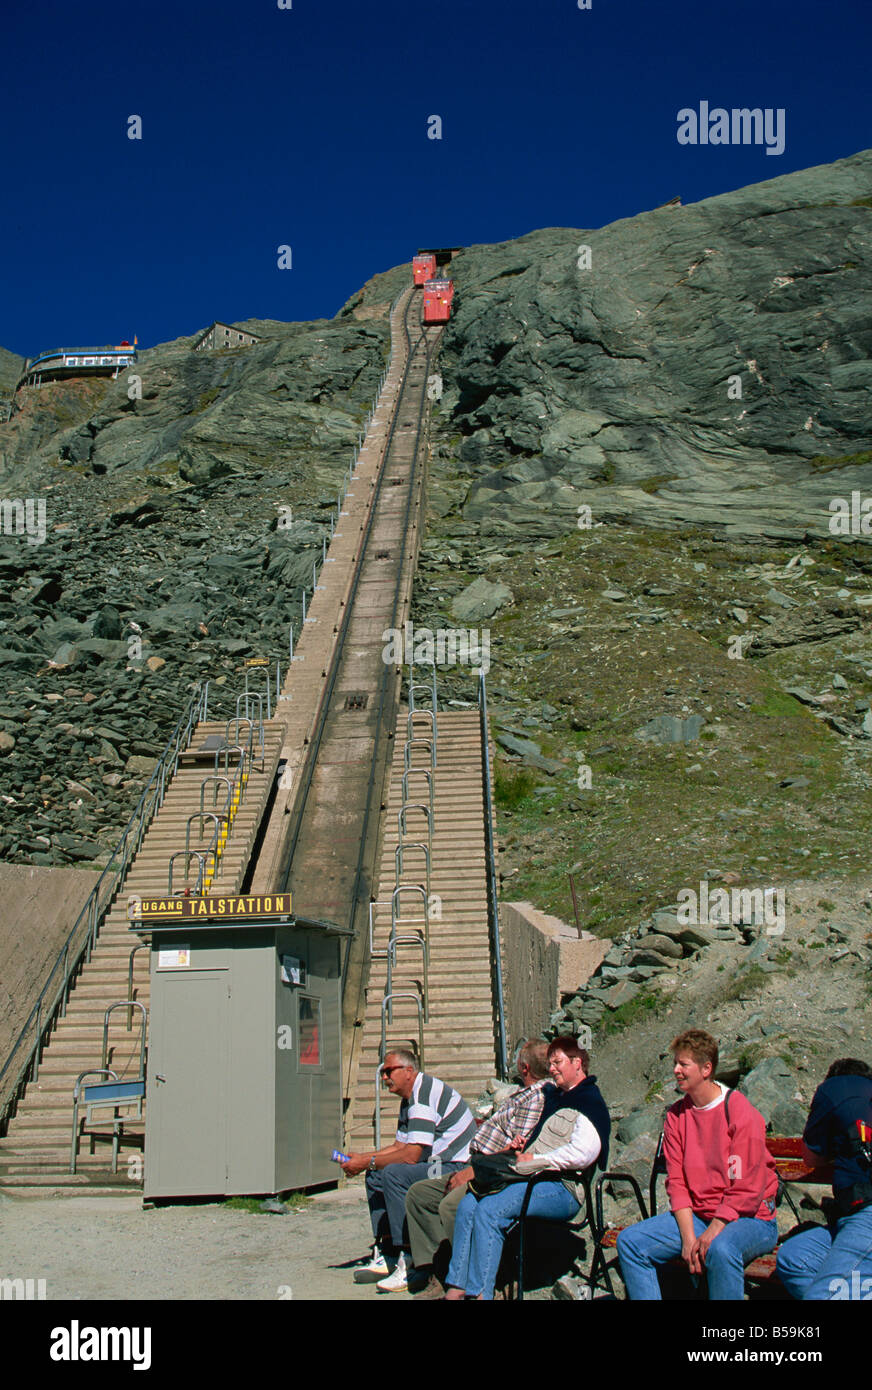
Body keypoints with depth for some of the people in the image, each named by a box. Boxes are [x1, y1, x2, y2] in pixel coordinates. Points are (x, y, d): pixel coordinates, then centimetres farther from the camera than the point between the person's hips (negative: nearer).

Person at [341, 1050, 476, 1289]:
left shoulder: (424, 1096, -19)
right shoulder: (409, 1099, 15)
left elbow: (411, 1155, -23)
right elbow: (400, 1145, 17)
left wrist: (367, 1163, -14)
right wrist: (362, 1158, 5)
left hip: (458, 1168, -11)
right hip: (438, 1164, 11)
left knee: (394, 1174, -27)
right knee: (374, 1177, 9)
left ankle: (410, 1259, -21)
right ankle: (387, 1255, 7)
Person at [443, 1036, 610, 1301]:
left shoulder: (590, 1102, -7)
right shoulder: (555, 1096, 24)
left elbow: (583, 1153, -23)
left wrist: (534, 1159, -16)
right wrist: (523, 1145, 15)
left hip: (562, 1189, -10)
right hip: (533, 1179, 10)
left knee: (489, 1210, -26)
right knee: (468, 1204, -8)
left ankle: (479, 1292, -20)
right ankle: (457, 1288, -7)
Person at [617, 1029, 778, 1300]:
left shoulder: (741, 1112, -14)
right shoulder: (676, 1116, 5)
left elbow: (747, 1190, -15)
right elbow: (677, 1182, 2)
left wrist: (710, 1235, -19)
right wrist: (688, 1237, -11)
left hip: (750, 1219, -6)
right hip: (696, 1216, 6)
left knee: (720, 1249, -38)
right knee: (629, 1242, -10)